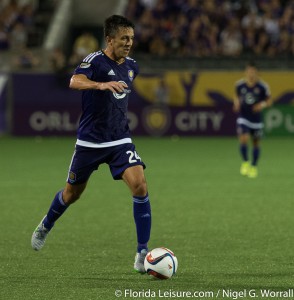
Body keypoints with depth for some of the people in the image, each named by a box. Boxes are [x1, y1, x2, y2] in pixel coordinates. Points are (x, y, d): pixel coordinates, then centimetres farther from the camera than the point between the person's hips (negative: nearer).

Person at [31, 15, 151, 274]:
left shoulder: (131, 66, 5)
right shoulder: (95, 61, -15)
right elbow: (75, 82, -37)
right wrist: (102, 85, -53)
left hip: (120, 140, 4)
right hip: (90, 142, -4)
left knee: (140, 185, -19)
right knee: (73, 193, 13)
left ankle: (143, 252, -15)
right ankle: (46, 227, 46)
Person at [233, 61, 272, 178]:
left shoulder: (263, 86, -9)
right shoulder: (239, 85, -4)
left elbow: (269, 101, 1)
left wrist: (263, 104, -19)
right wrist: (237, 103, -5)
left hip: (256, 119, 0)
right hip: (243, 118, 0)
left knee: (256, 142, 9)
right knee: (243, 139, -18)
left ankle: (254, 166, 29)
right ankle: (245, 162, 4)